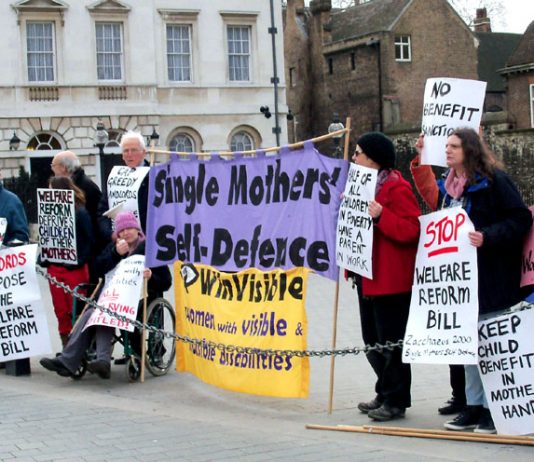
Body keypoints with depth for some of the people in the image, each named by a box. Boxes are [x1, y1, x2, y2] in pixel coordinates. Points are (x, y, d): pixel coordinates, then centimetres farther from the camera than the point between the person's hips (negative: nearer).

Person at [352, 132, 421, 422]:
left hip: (390, 281, -10)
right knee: (373, 340, 16)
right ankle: (385, 394, 27)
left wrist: (380, 215, -31)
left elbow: (410, 230, -22)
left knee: (390, 342, -3)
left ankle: (396, 401, 7)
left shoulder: (397, 188, -14)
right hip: (368, 277, 10)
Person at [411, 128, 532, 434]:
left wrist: (487, 237, -23)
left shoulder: (493, 180, -11)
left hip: (491, 276, -7)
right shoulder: (448, 184, 10)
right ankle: (474, 406, 21)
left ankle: (494, 409, 7)